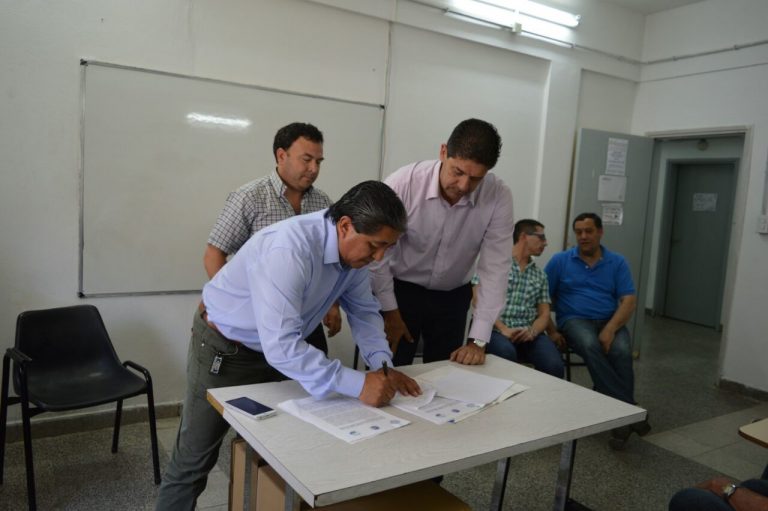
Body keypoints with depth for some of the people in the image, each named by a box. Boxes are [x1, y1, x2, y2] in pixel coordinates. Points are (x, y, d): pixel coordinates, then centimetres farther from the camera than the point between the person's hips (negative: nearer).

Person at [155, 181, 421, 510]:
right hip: (223, 350, -6)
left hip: (277, 349, 7)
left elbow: (364, 312, -4)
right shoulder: (288, 249, -38)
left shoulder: (354, 248, -13)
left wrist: (383, 367, -20)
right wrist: (358, 384, -43)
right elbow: (281, 346, -43)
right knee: (194, 461, 7)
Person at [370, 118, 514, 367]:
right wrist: (390, 312, -8)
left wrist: (478, 340, -18)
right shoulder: (403, 183, -25)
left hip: (453, 297, 2)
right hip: (400, 289, -2)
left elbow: (495, 269, -17)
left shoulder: (499, 196, -20)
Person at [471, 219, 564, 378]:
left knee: (554, 365, -27)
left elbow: (544, 314, 15)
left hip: (528, 333, 4)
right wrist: (503, 329, -16)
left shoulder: (540, 275, 18)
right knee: (506, 353, -37)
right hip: (496, 330, -3)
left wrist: (532, 332, -8)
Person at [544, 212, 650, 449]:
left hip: (610, 321, 2)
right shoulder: (560, 261, 7)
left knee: (621, 351, -32)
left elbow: (629, 300, -1)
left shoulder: (617, 263, 9)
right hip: (575, 320, -1)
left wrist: (610, 328, -18)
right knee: (590, 345, -35)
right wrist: (550, 330, -9)